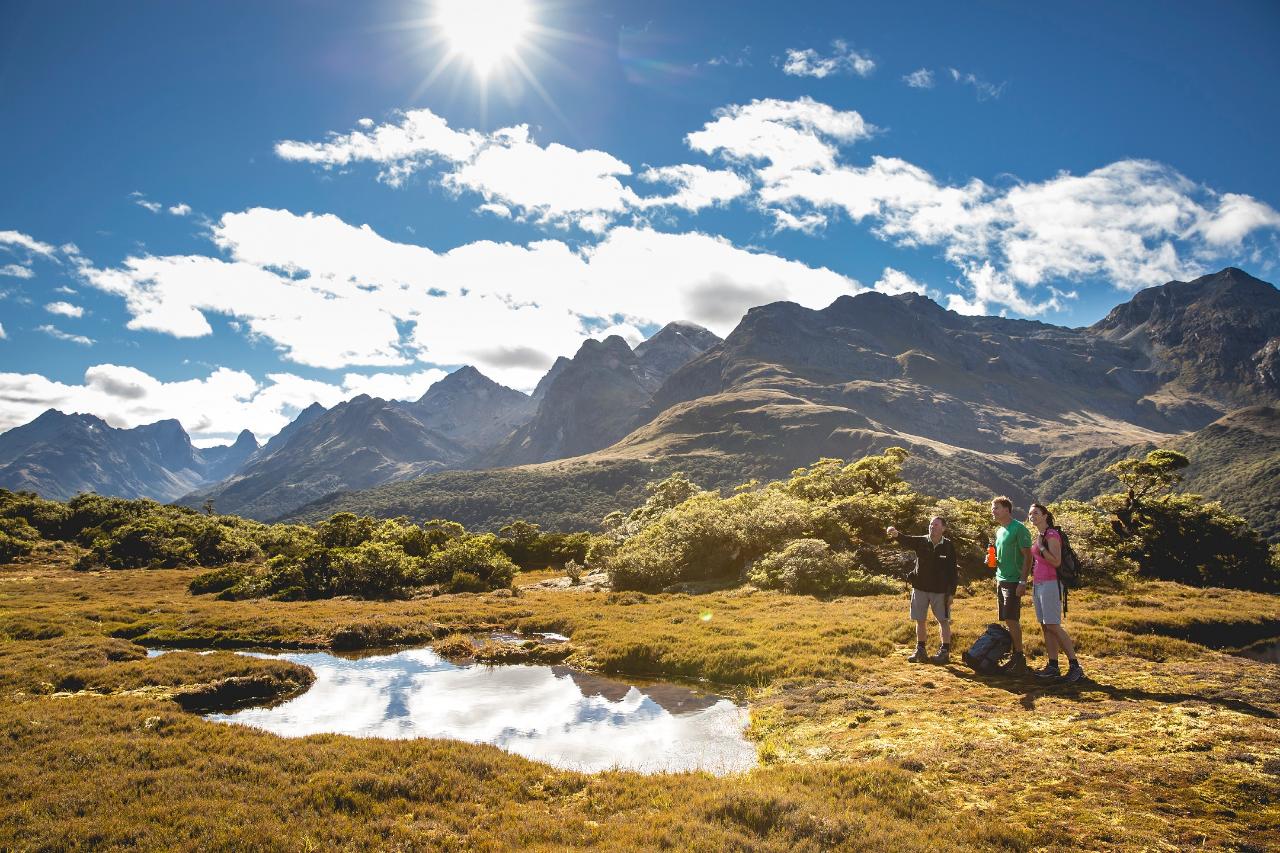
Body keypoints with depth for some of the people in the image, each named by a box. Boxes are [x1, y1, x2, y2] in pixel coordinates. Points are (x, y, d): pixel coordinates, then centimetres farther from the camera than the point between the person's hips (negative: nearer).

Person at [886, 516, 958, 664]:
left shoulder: (949, 546, -6)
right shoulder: (921, 542, -3)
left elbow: (952, 571, -4)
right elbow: (906, 541, -23)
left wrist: (952, 592, -6)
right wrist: (896, 534, -45)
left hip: (940, 590, -2)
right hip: (920, 588, 2)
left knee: (944, 621, 5)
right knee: (920, 620, 9)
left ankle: (945, 651, 16)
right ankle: (920, 651, 19)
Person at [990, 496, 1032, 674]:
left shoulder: (1019, 529, -10)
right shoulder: (1000, 530, 16)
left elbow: (1028, 556, -14)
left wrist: (1022, 582, -19)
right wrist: (992, 560, 5)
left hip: (1014, 582, -8)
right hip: (1001, 581, 8)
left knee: (1012, 620, -9)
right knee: (1008, 621, 9)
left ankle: (1020, 659, -1)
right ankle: (1014, 657, 15)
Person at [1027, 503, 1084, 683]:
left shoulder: (1052, 535, -9)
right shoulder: (1039, 536, 17)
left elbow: (1056, 562, -16)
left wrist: (1041, 547, -21)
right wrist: (1034, 590, 22)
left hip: (1050, 584, -9)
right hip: (1038, 584, 9)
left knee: (1053, 626, -11)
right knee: (1045, 627, 6)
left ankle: (1075, 666, -5)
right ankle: (1052, 667, 8)